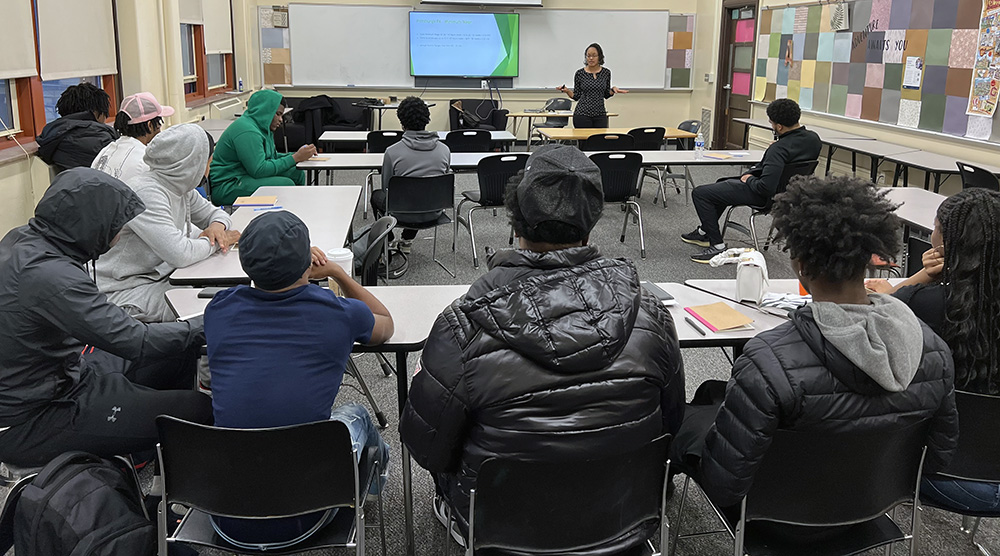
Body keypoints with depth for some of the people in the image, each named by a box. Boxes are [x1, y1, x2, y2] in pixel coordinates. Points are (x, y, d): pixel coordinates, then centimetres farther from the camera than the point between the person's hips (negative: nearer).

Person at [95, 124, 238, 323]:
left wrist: (218, 225, -5)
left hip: (162, 278, 9)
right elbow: (180, 254, -31)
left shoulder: (181, 187, 5)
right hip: (128, 294, -9)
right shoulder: (145, 194, -23)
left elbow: (213, 212, 19)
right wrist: (214, 242, -13)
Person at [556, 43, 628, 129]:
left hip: (600, 114, 2)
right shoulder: (580, 73, -1)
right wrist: (567, 90, -13)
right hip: (582, 114, -2)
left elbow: (606, 94, 14)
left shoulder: (606, 73, 5)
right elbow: (576, 96, 5)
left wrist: (613, 90, -5)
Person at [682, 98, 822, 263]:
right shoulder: (813, 138, -5)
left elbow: (766, 187, -36)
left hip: (764, 195, -10)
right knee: (722, 183, 30)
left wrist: (749, 179, -16)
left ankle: (717, 245, -2)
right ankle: (705, 232, 38)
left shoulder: (780, 149, -32)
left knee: (700, 193, -5)